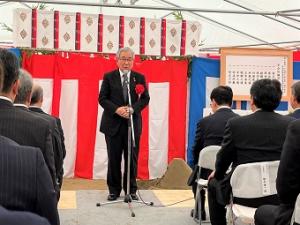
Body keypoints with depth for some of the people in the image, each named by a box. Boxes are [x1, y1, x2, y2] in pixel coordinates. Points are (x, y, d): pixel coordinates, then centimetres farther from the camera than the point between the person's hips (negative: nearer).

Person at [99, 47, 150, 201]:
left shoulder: (139, 78, 6)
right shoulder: (109, 77, 3)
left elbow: (145, 98, 2)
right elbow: (102, 98, -1)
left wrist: (133, 109, -15)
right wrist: (117, 109, -16)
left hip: (133, 123, 1)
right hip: (113, 124, -1)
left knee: (132, 159, 5)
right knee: (114, 159, 6)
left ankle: (131, 190, 18)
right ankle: (114, 190, 18)